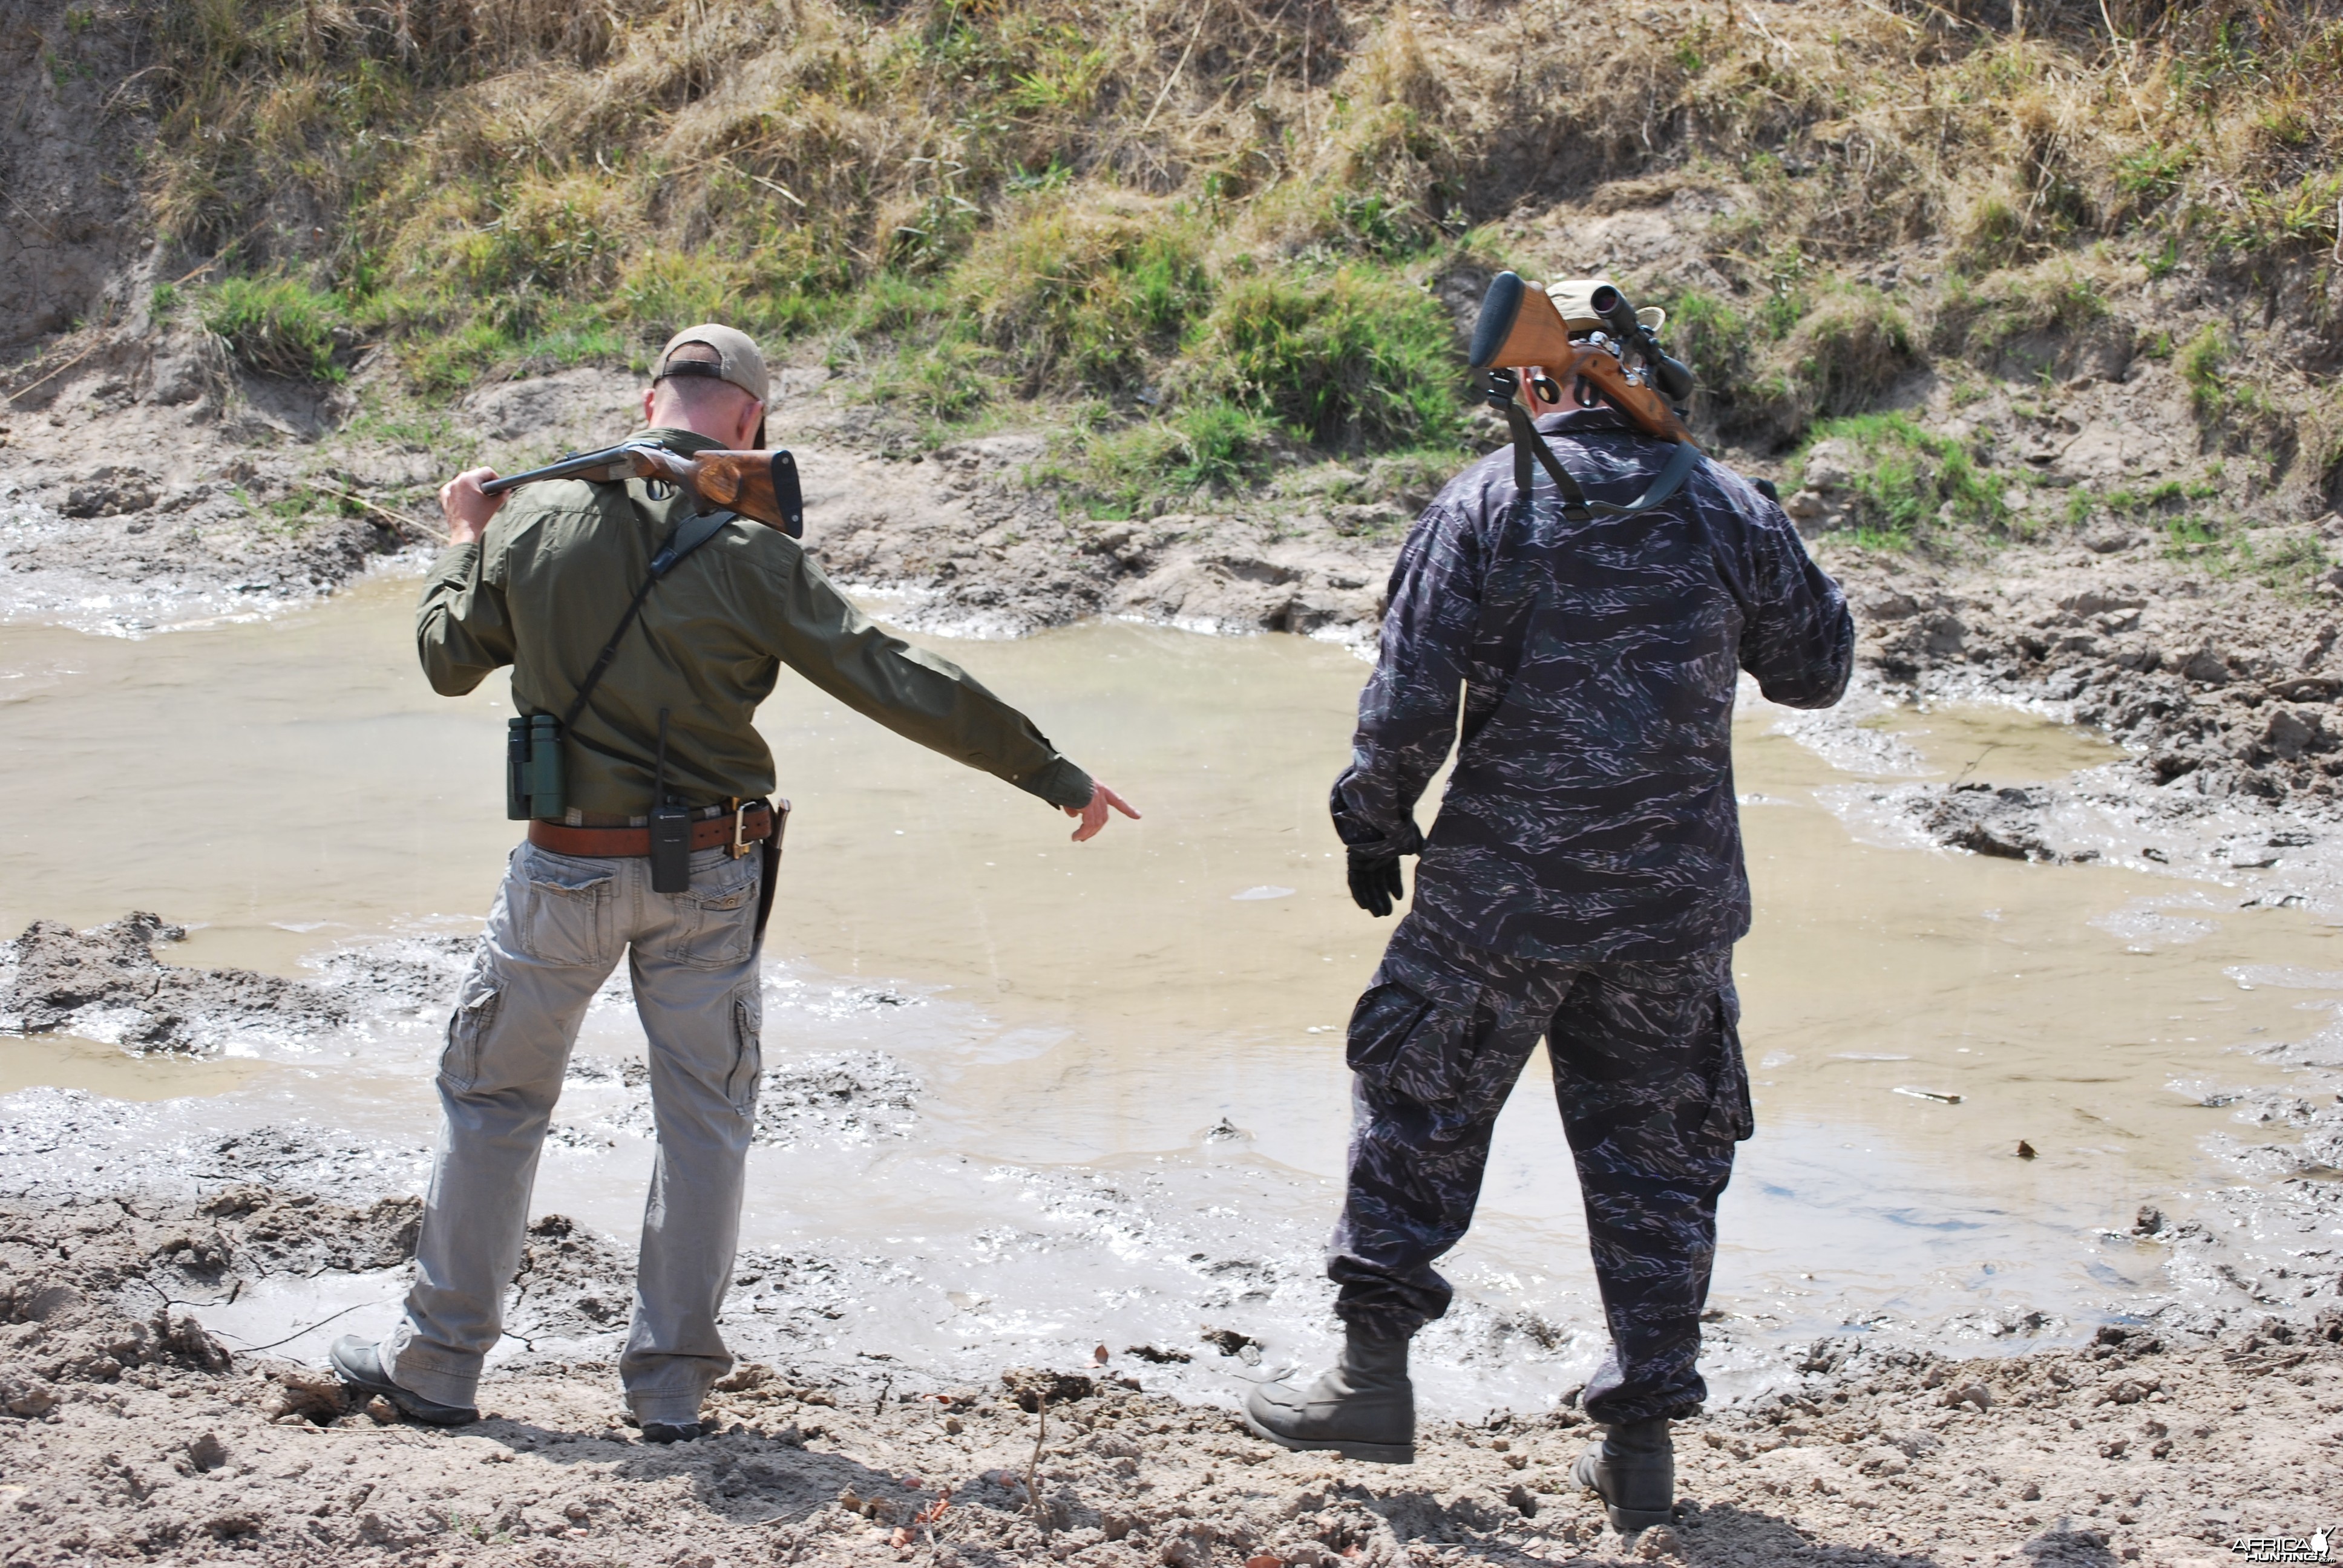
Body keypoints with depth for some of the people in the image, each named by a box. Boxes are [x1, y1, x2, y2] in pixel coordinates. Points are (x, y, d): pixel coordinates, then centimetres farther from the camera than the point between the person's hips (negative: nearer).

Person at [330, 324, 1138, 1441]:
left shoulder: (534, 523, -6)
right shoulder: (750, 557, -12)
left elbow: (448, 659, 8)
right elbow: (898, 685, -12)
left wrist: (465, 544, 27)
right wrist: (1051, 772, -5)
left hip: (565, 867, 1)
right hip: (708, 877, -1)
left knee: (493, 1100, 16)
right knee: (704, 1120, 12)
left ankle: (437, 1361, 22)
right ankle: (672, 1382, 15)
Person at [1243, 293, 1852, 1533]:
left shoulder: (1483, 507, -8)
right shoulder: (1727, 509, 0)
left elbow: (1409, 705, -11)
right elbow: (1817, 671, 12)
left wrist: (1373, 828, 5)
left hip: (1506, 888, -2)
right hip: (1679, 898, 3)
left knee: (1416, 1108, 15)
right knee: (1656, 1154, 13)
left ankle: (1373, 1374, 18)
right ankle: (1642, 1440, 16)